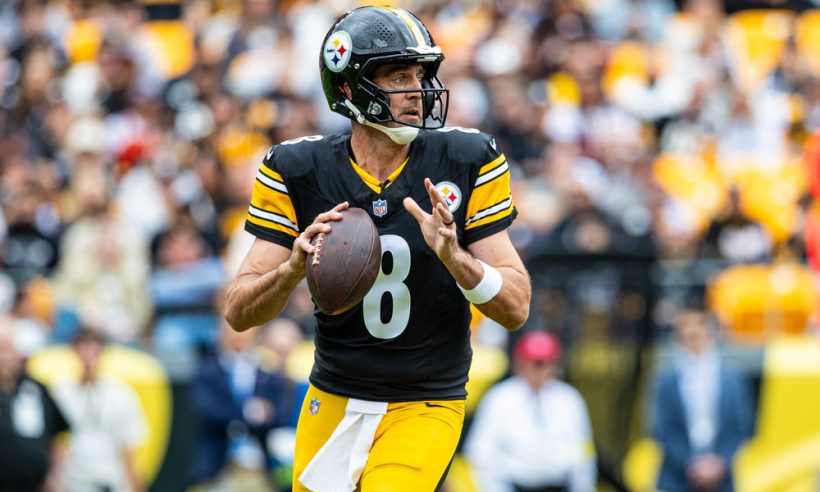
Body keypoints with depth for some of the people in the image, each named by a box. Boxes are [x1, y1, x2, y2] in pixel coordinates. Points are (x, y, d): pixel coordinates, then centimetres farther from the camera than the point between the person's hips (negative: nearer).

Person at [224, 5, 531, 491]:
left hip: (426, 408, -2)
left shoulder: (466, 162, -9)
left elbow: (516, 308, -9)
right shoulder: (299, 170, -8)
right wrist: (295, 267, -29)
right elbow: (239, 313, -9)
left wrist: (454, 258, -29)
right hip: (334, 402, 2)